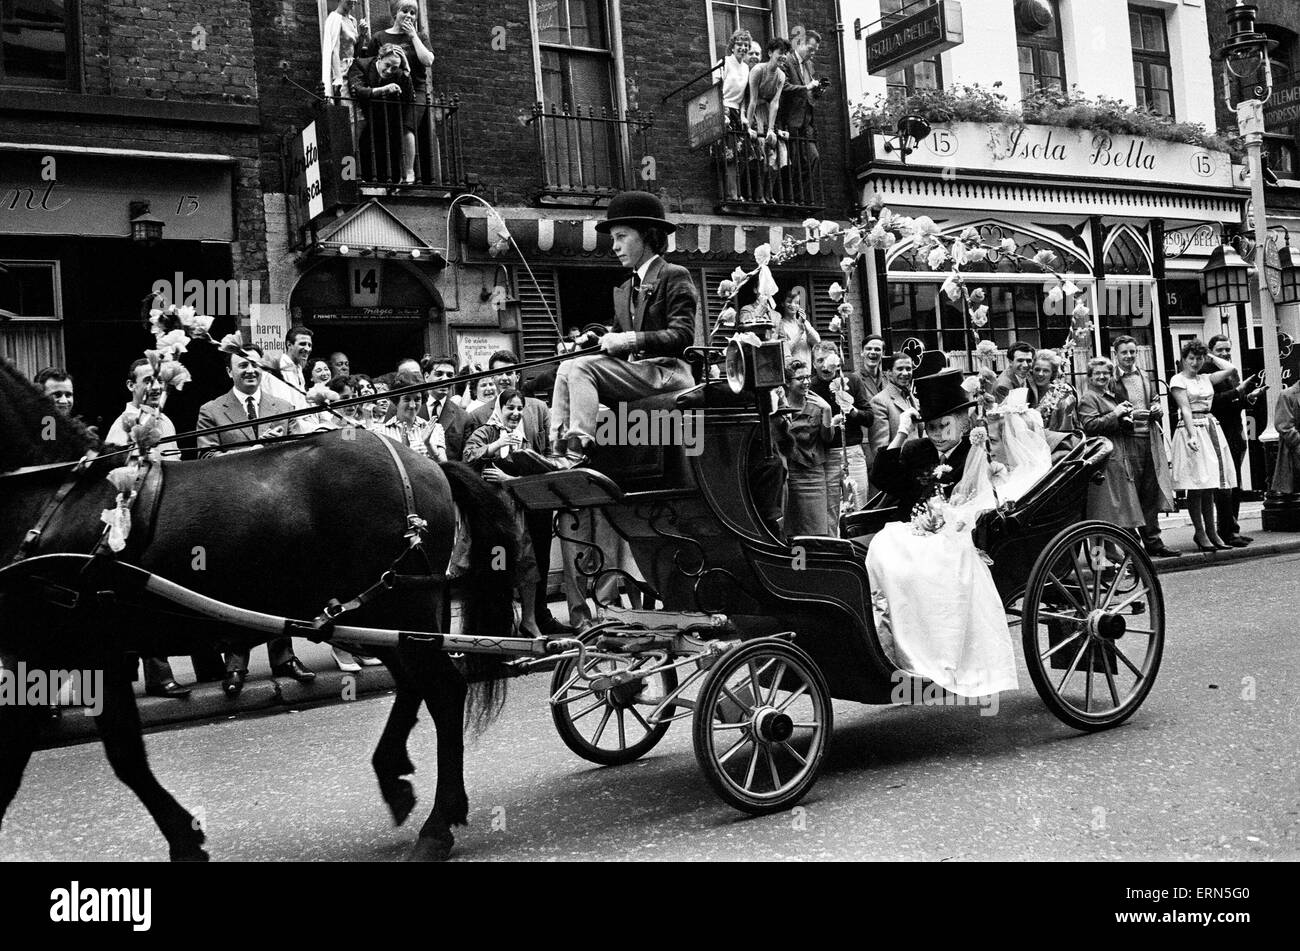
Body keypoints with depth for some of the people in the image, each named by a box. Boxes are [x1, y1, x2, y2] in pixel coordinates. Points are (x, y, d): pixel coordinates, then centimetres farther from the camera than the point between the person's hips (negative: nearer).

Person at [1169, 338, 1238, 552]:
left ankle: (1211, 532, 10)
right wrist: (1192, 435, -21)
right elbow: (1185, 408, -11)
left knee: (1210, 485, 7)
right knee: (1196, 484, -6)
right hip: (1191, 429, -6)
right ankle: (1200, 533, -1)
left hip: (1211, 428, 6)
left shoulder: (1206, 378, 17)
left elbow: (1231, 369, 12)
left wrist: (1210, 357, 17)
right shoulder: (1178, 379, -1)